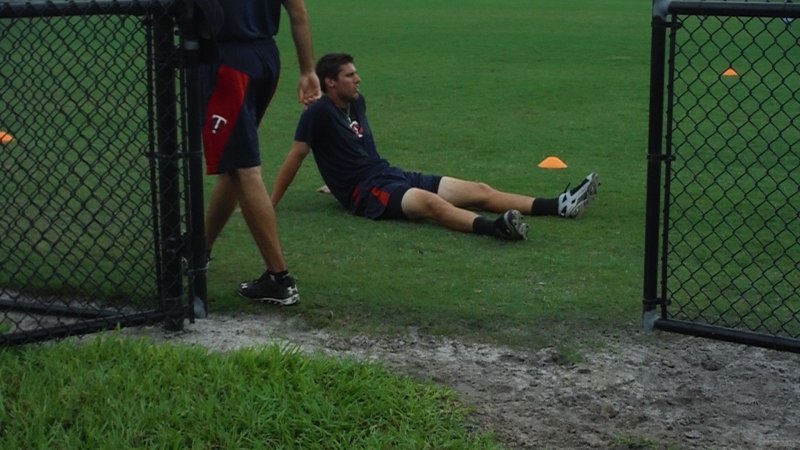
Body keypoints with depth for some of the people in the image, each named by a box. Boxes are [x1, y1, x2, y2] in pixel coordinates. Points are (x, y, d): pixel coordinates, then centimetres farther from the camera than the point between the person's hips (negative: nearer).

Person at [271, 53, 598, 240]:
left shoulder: (357, 102, 14)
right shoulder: (319, 113, -11)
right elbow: (296, 156, -9)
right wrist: (271, 203, -6)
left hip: (394, 176, 9)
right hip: (367, 193, -9)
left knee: (478, 190, -2)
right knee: (431, 202, -39)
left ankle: (561, 206, -9)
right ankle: (496, 228, -65)